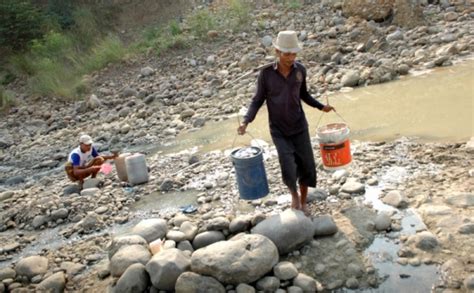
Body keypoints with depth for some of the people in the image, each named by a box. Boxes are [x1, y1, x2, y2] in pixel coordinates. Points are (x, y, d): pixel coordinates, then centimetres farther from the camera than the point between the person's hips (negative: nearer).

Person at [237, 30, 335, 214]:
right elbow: (258, 100, -6)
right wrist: (246, 121, -20)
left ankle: (303, 202, 29)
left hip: (300, 127, 3)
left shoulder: (300, 70, -5)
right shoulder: (266, 73, -13)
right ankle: (294, 194, 21)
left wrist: (321, 107, 2)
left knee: (307, 167, 4)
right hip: (279, 131, -2)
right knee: (289, 169, -13)